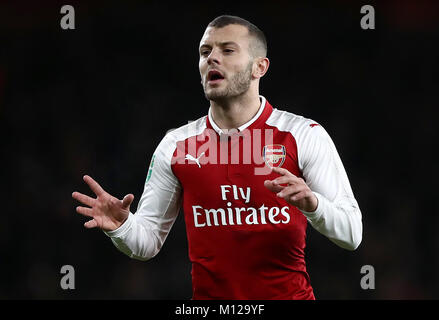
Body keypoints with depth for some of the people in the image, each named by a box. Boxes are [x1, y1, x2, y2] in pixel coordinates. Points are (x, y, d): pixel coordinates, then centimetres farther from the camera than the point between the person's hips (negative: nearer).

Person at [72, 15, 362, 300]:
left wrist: (313, 205, -27)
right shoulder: (175, 145, 2)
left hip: (289, 293, -2)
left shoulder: (304, 135, -6)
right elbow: (148, 241, 7)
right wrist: (121, 227, -13)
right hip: (208, 295, 2)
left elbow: (352, 234, -9)